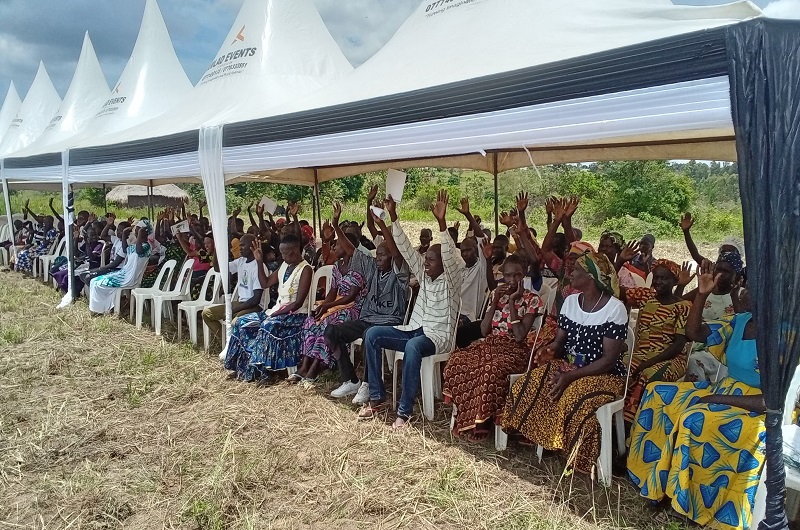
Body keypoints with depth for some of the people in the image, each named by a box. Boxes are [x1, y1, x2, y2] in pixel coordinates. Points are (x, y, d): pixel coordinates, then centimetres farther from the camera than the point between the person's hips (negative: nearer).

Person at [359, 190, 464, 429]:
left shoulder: (452, 279, -6)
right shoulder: (424, 274, 10)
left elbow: (450, 256, -26)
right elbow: (406, 248, 4)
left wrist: (441, 222, -39)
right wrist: (393, 216, -5)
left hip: (438, 336, -7)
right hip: (414, 329, 7)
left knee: (412, 346, -40)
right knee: (372, 334, -13)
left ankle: (405, 410, -30)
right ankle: (377, 398, -10)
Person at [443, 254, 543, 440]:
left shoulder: (532, 299, -2)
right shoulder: (498, 294, 12)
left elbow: (520, 336, -14)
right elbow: (484, 331, 6)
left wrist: (512, 302, -13)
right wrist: (495, 301, -3)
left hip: (515, 350, -5)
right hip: (490, 344, 5)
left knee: (491, 370, -38)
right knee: (457, 362, -25)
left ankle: (481, 422, -18)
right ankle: (466, 418, -13)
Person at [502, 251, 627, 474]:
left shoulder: (615, 308, -15)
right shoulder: (570, 301, 5)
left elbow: (609, 359, -18)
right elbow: (560, 340, 9)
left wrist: (571, 376, -25)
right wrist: (550, 350, -16)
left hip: (603, 375, -6)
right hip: (568, 367, 6)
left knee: (576, 403, -35)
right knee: (526, 388, -18)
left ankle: (576, 458, -8)